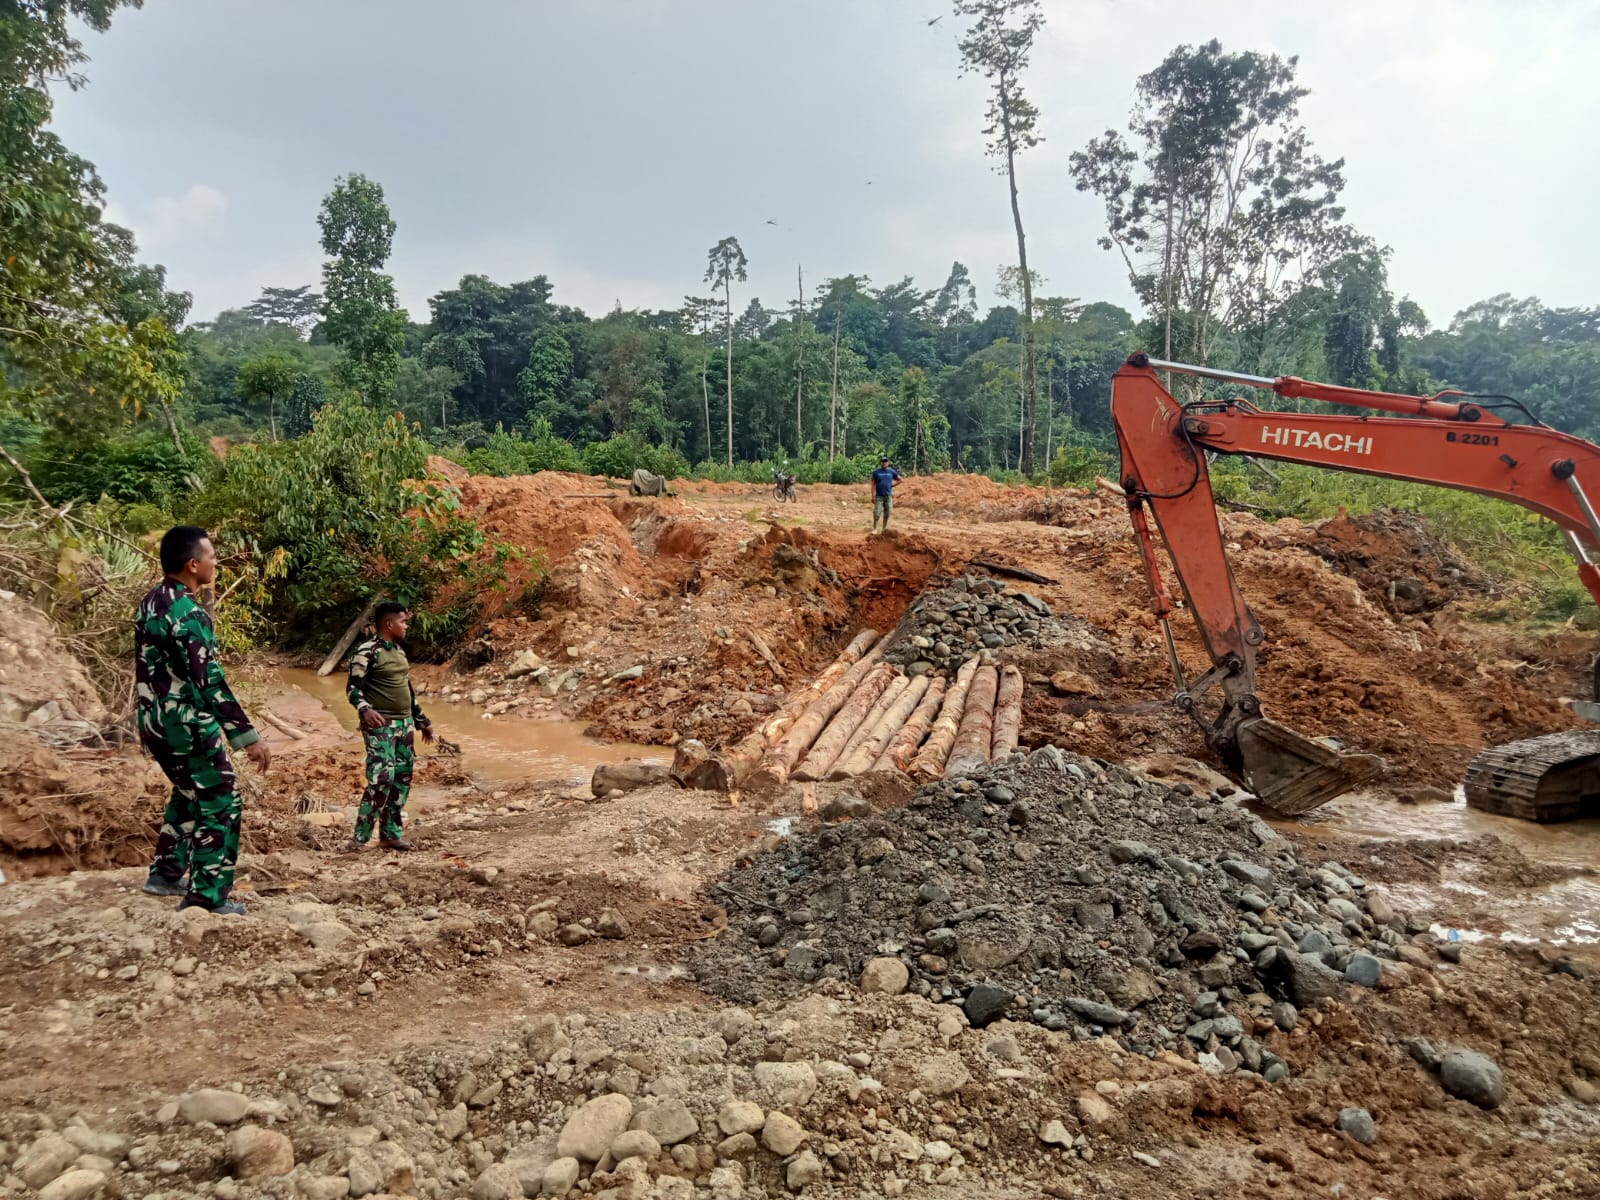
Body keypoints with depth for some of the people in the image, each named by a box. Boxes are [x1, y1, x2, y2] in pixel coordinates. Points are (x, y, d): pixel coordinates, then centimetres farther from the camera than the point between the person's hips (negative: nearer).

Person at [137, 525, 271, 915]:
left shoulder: (151, 601, 8)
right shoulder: (187, 612, -22)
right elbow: (210, 681, -25)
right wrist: (248, 736, -24)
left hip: (154, 720, 10)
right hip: (186, 723, -10)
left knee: (191, 794, 26)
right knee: (220, 804, 0)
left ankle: (165, 873, 34)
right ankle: (206, 898, 3)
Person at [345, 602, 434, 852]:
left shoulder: (398, 650, 14)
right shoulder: (367, 651, -11)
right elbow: (353, 688, -15)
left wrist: (422, 721, 24)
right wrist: (365, 710, -35)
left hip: (404, 724, 8)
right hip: (380, 726, -8)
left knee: (402, 778, 8)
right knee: (382, 779, -15)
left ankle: (391, 833, 17)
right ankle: (360, 837, -6)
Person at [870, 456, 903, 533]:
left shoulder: (891, 471, 6)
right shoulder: (876, 472, 0)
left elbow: (900, 479, 15)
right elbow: (873, 485, -1)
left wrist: (893, 484, 3)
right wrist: (873, 496, -8)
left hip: (888, 495, 2)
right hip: (879, 496, -2)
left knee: (887, 513, 5)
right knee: (877, 513, -7)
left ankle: (885, 528, 16)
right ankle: (875, 528, 1)